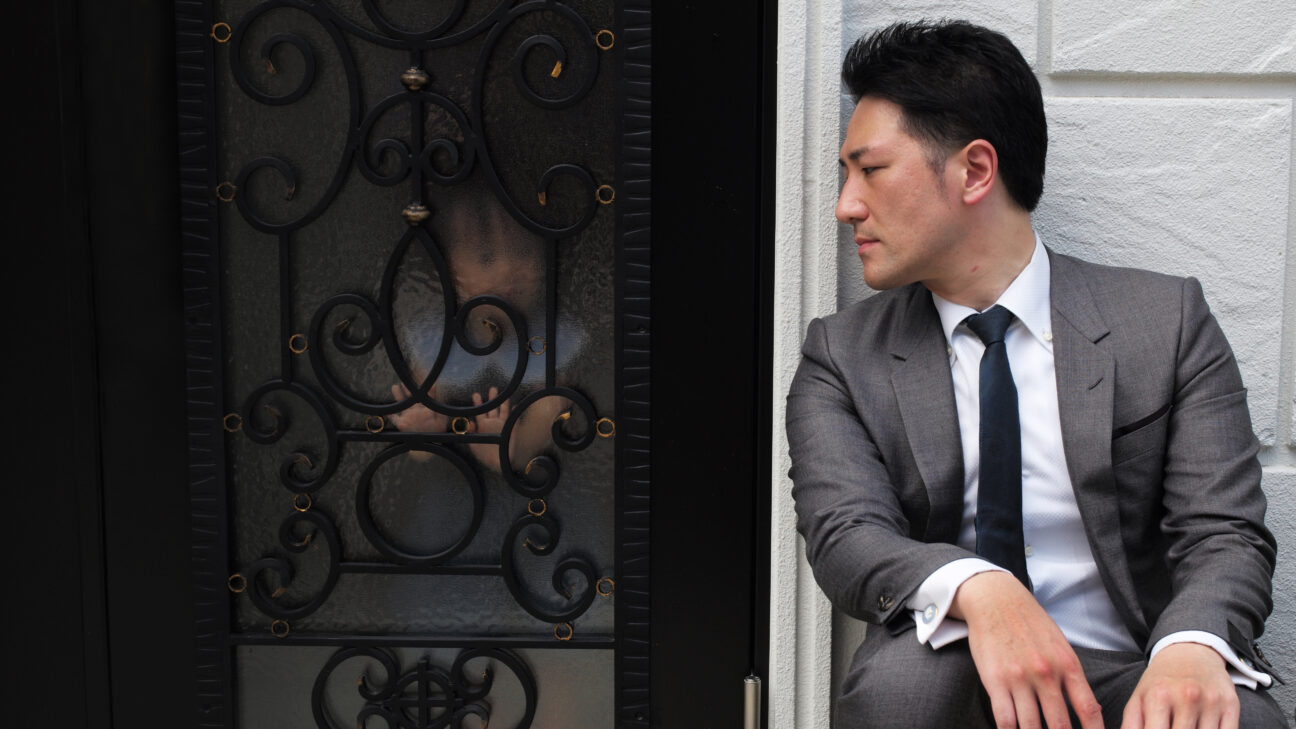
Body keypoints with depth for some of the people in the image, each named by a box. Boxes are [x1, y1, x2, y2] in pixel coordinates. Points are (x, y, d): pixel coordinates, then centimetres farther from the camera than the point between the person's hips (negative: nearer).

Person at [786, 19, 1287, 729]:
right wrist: (976, 588, -30)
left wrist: (1192, 647, -27)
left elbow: (1225, 534, -3)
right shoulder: (841, 355, 6)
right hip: (951, 672, 1)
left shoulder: (1168, 321, 3)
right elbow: (845, 536, -8)